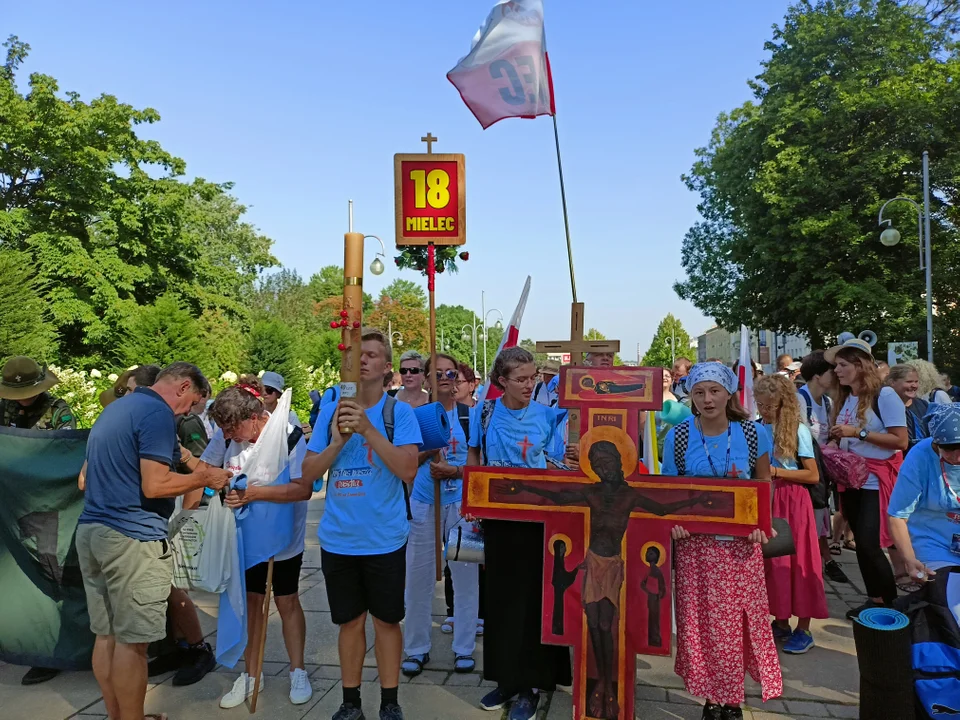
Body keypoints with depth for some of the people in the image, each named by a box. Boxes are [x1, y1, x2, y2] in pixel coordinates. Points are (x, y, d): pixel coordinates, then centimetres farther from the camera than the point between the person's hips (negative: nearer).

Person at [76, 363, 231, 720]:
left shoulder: (113, 409, 17)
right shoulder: (158, 413, -13)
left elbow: (88, 476, 27)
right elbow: (154, 486, -21)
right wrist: (203, 478, -7)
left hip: (91, 530, 10)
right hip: (132, 538, -9)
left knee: (106, 635, 14)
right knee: (131, 641, 0)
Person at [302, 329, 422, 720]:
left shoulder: (399, 412, -7)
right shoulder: (330, 412, 2)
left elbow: (408, 470, -17)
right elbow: (309, 472, 1)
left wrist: (368, 429, -24)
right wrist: (339, 441, -16)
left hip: (384, 538, -2)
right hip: (338, 538, 3)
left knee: (386, 620, 12)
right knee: (350, 621, 16)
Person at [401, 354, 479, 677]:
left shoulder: (469, 416, 1)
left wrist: (454, 471, -17)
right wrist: (429, 450, -16)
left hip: (461, 504, 0)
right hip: (423, 504, 1)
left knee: (465, 576, 6)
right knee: (418, 577, 7)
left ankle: (464, 648, 22)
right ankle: (416, 648, 24)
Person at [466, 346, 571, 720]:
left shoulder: (547, 415, -4)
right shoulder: (485, 412, 0)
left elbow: (556, 466, 3)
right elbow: (474, 457, 10)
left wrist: (563, 465, -18)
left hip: (538, 517, -2)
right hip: (498, 515, 2)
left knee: (534, 597, 3)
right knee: (500, 594, 12)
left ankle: (531, 684, 18)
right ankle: (505, 677, 28)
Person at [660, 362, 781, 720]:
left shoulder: (753, 433, -3)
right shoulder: (678, 436, -4)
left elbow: (763, 482, 8)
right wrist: (673, 521, -15)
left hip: (740, 540, 0)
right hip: (695, 540, 0)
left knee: (739, 618, 6)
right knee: (702, 619, 6)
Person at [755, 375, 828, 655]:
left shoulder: (799, 431, -10)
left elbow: (813, 476, -10)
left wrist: (776, 472, -16)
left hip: (792, 501, -5)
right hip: (767, 500, 5)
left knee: (797, 560, 2)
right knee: (772, 559, 9)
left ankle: (803, 629, 14)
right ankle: (781, 622, 23)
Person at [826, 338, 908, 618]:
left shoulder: (885, 395, -12)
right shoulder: (844, 398, 9)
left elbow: (901, 440, -18)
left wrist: (858, 432, -22)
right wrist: (834, 442, 1)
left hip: (878, 481, -7)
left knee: (869, 544, -10)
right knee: (861, 544, 11)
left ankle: (890, 601, 9)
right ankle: (875, 599, 24)